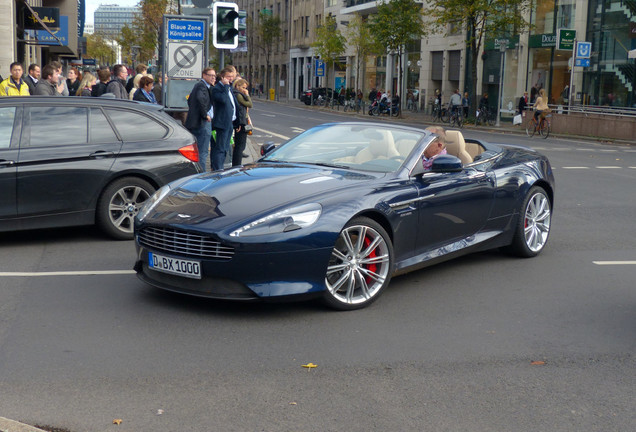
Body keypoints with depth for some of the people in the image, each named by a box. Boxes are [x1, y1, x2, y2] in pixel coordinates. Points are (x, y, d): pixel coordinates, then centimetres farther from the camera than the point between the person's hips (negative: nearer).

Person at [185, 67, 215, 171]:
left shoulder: (198, 85, 19)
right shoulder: (202, 86, -12)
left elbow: (190, 100, 30)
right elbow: (200, 98, -31)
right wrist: (205, 115, -22)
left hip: (194, 122, 10)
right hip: (203, 123, -10)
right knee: (203, 152, -8)